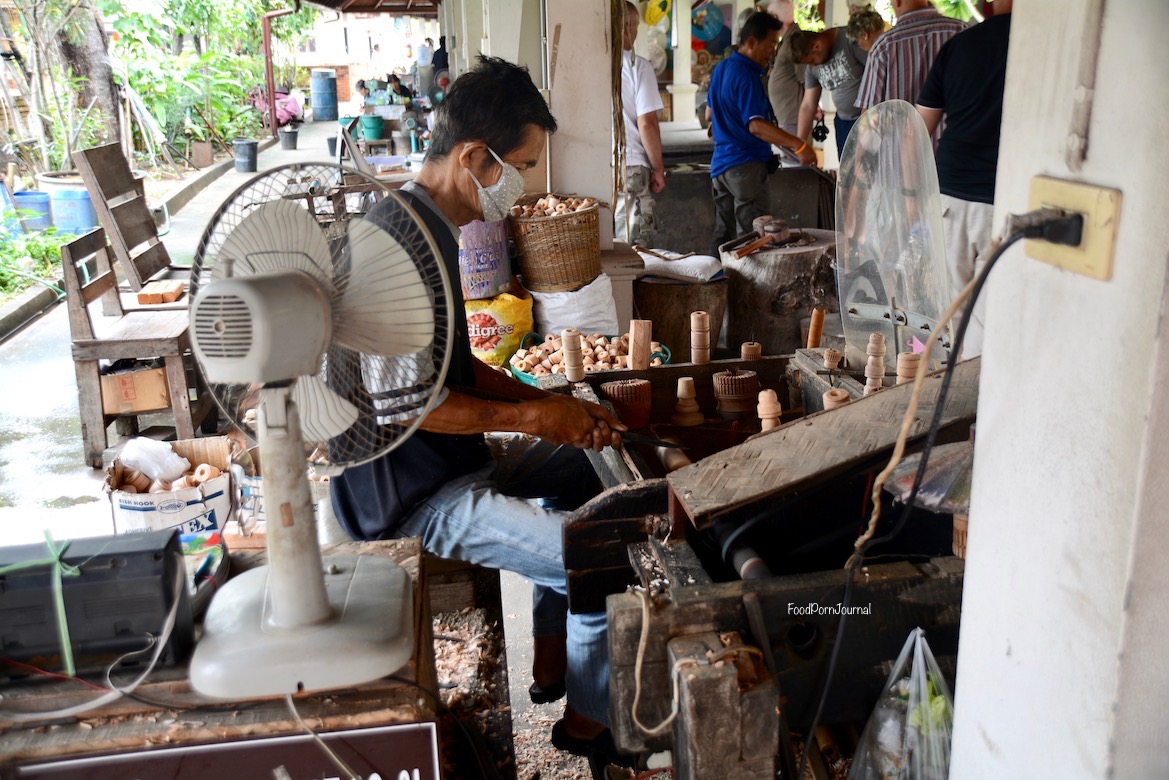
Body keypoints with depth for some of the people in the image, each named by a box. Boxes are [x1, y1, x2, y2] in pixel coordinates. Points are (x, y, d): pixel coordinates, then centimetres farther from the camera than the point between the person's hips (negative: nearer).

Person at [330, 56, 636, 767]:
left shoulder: (431, 224, 10)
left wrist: (554, 406, 4)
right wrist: (531, 416, -17)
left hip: (450, 461, 11)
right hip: (411, 495, -11)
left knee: (587, 469, 24)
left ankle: (553, 664, 30)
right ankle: (590, 722, 11)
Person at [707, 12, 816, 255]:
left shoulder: (720, 69, 13)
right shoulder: (747, 76, -16)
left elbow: (710, 112, 26)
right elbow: (756, 125, -27)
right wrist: (799, 146, -31)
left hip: (720, 163, 9)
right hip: (746, 164, -9)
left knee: (723, 235, 13)